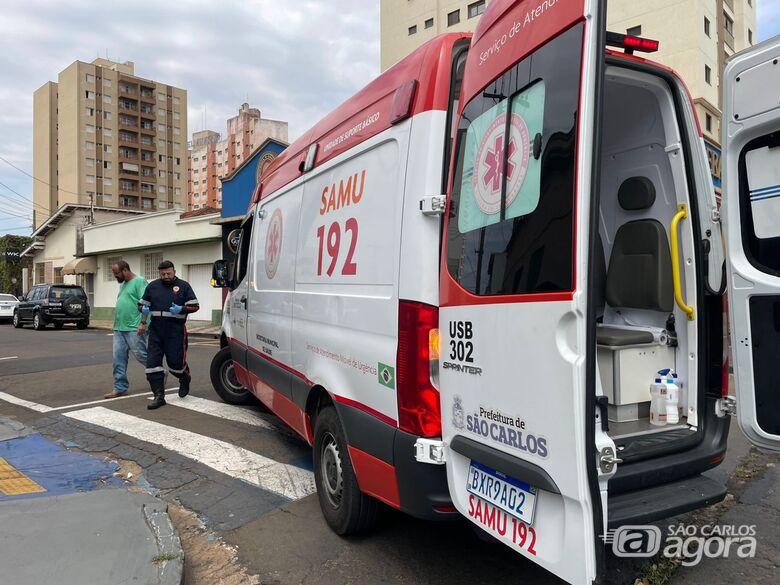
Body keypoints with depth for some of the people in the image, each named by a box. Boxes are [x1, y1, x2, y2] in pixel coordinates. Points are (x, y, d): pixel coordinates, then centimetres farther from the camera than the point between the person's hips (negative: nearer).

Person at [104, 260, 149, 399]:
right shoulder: (123, 284, 20)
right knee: (119, 359, 6)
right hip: (119, 328, 9)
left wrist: (143, 323, -22)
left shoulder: (139, 281, -9)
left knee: (141, 355, -2)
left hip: (134, 328, -9)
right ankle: (120, 388, 12)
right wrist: (116, 324, 22)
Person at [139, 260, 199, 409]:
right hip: (156, 331, 4)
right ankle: (159, 396, 6)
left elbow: (195, 306, 0)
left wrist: (181, 309, -18)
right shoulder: (153, 286, 11)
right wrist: (144, 309, -5)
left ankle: (185, 380, 35)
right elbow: (141, 304, 18)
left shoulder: (183, 286, 2)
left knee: (176, 362, 0)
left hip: (176, 332, -3)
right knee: (152, 362, -2)